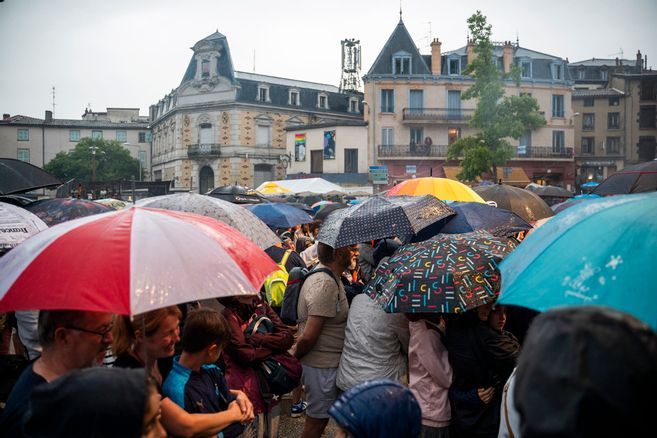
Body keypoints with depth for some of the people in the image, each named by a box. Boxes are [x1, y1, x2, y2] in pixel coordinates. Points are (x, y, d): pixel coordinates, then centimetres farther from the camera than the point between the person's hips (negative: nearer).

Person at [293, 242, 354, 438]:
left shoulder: (331, 278, 8)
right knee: (316, 422, 6)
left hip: (327, 363, 9)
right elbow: (308, 337, -26)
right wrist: (294, 357, -11)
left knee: (318, 420, 21)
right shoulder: (326, 284, -25)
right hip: (322, 366, -9)